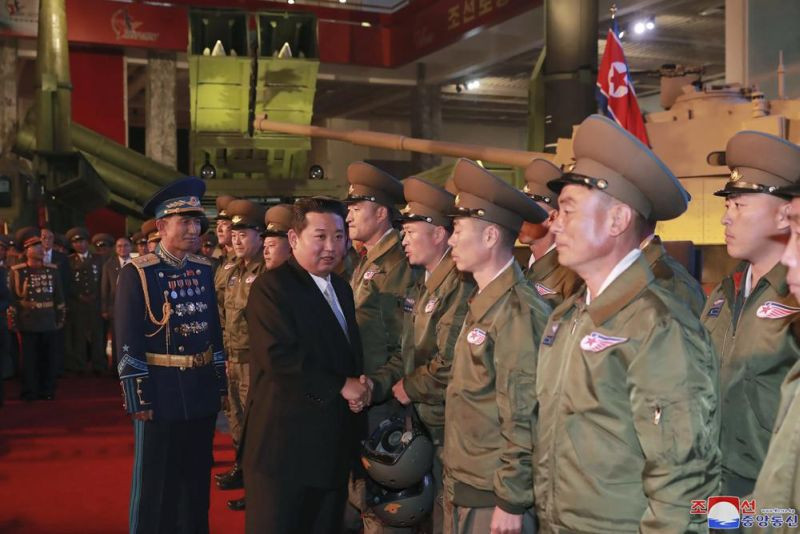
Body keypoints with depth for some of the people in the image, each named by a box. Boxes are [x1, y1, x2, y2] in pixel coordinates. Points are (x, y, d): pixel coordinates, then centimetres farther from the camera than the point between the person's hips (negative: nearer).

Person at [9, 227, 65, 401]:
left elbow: (59, 296, 10)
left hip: (48, 323, 3)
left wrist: (60, 318, 9)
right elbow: (12, 298, -3)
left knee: (49, 358, 6)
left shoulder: (52, 270, 6)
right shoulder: (17, 271, -4)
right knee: (29, 359, 3)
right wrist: (13, 322, -4)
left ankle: (47, 390, 16)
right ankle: (29, 392, 12)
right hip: (27, 323, -3)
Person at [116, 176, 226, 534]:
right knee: (155, 482, 8)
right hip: (160, 391, -5)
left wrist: (220, 383, 11)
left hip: (202, 389, 5)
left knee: (197, 476, 17)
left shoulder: (203, 269, 6)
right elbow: (128, 343, -13)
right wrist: (138, 399, -14)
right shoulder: (137, 273, -11)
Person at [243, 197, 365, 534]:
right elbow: (280, 357, -23)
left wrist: (357, 387, -1)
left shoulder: (342, 288, 14)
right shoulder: (271, 287, -11)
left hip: (334, 444, 8)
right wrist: (340, 387, -16)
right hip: (286, 443, -7)